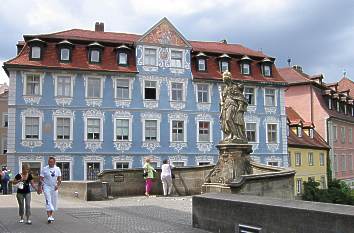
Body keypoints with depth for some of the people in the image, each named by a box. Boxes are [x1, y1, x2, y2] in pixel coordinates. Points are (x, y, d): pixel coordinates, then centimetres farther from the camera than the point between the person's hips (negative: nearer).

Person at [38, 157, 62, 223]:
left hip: (54, 187, 3)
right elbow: (41, 179, -2)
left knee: (54, 202, 9)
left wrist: (58, 185, -9)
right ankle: (49, 217, -19)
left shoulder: (57, 169, 4)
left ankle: (51, 215, 25)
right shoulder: (44, 169, -3)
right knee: (48, 201, -15)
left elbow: (59, 179, 7)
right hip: (46, 187, -3)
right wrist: (40, 188, -9)